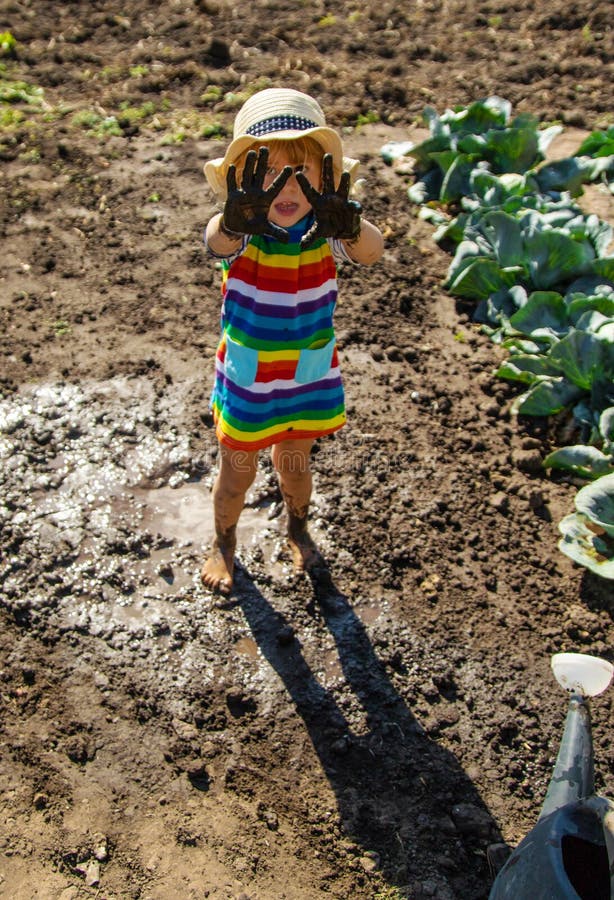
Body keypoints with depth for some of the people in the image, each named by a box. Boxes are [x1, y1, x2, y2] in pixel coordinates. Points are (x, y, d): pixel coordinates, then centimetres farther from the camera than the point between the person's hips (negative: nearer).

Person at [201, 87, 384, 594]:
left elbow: (372, 250, -39)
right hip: (247, 384, -1)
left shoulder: (326, 233, -17)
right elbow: (218, 242, -46)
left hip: (310, 378, 1)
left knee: (295, 463, 24)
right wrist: (236, 218, -71)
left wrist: (347, 224, -64)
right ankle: (223, 545, 46)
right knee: (237, 473, 17)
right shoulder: (239, 234, -21)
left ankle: (298, 531, 54)